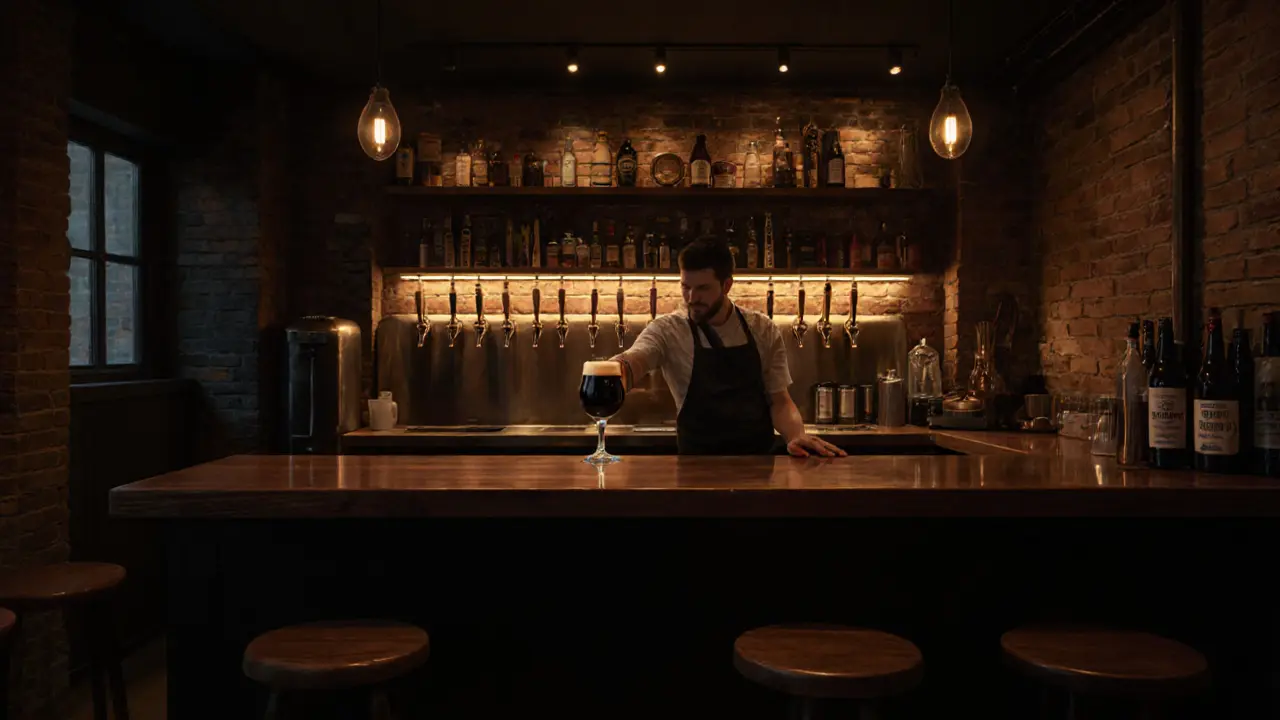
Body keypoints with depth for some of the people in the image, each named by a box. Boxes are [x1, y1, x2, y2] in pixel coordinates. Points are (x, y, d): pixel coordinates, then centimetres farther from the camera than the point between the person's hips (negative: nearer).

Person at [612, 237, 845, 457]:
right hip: (697, 465, -2)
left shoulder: (763, 330, 2)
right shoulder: (668, 331, -4)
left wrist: (796, 436, -16)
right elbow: (630, 364, -21)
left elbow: (779, 399, 4)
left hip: (758, 464, 2)